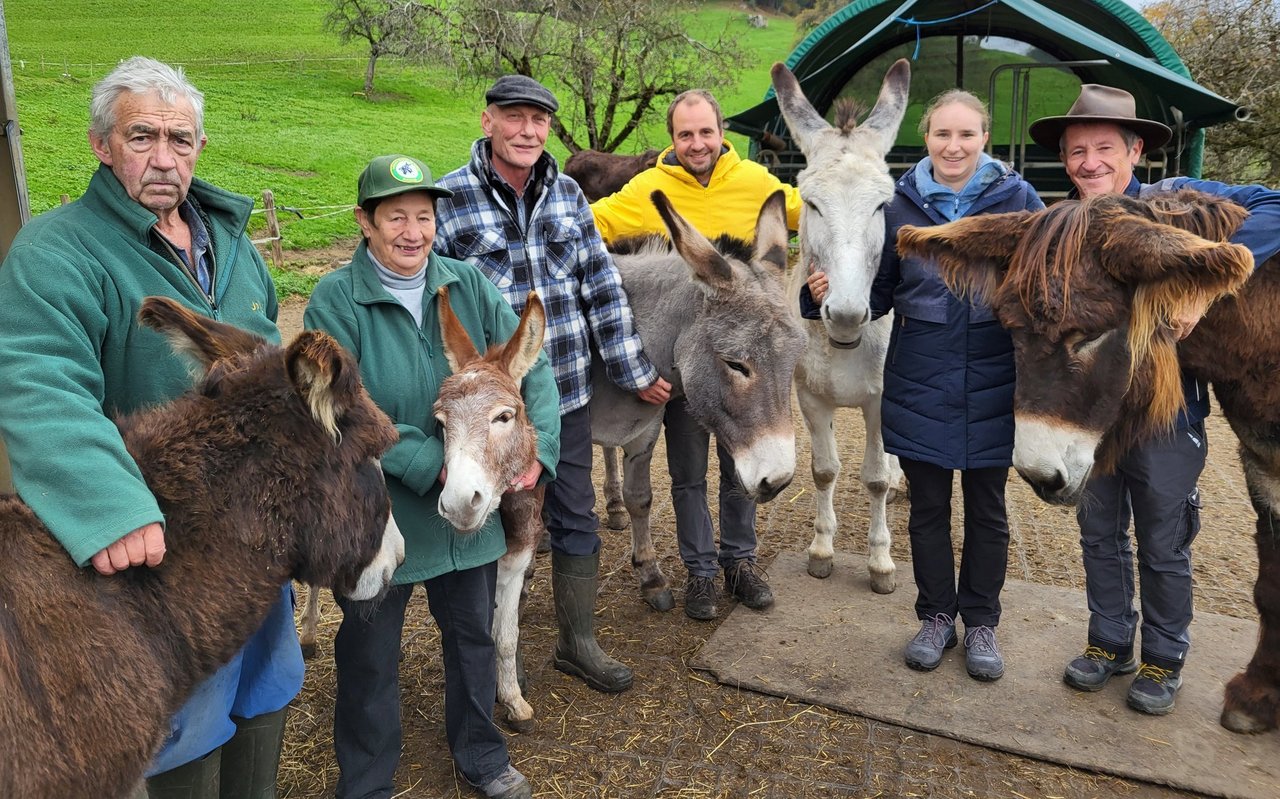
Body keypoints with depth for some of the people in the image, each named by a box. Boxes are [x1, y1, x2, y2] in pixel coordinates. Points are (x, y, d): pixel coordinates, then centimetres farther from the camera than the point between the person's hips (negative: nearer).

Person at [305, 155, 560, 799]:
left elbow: (534, 368, -5)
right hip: (376, 513, -3)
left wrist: (537, 448, -21)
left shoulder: (469, 285, -3)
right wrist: (432, 465, -27)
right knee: (369, 653, 15)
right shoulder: (334, 300, -13)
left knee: (473, 633, 21)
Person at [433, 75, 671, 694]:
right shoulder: (448, 201, -11)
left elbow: (603, 289, 6)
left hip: (567, 394, 4)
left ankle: (578, 643, 34)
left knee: (576, 519, 14)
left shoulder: (568, 195, 3)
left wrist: (634, 372, 7)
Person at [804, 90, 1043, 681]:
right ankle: (936, 616, 32)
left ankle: (981, 622, 32)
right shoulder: (900, 205, -1)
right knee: (928, 507, 13)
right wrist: (829, 294, -16)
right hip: (920, 384, 1)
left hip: (992, 385, -1)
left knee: (986, 509, 13)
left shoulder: (1018, 199, -4)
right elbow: (877, 293, 2)